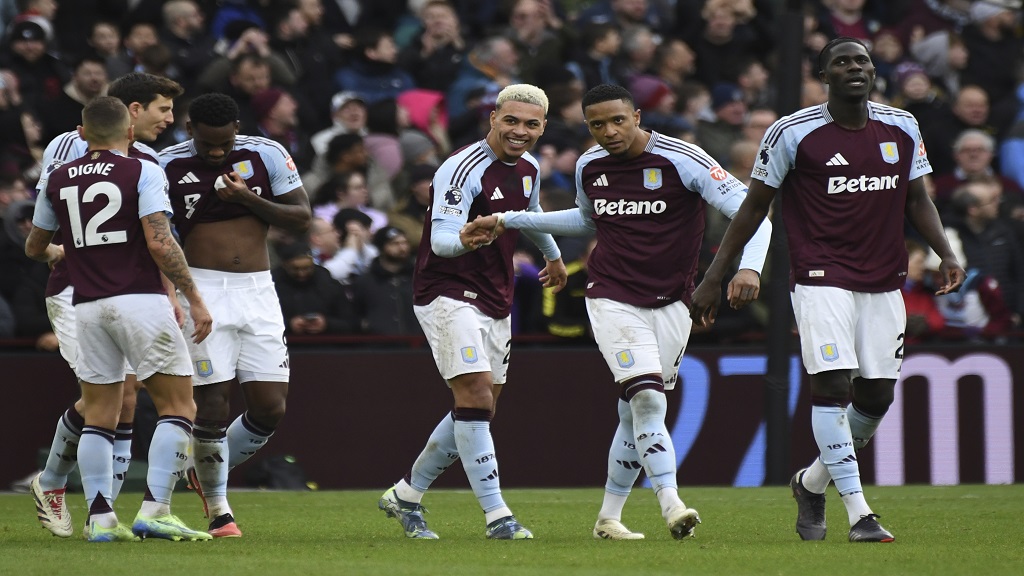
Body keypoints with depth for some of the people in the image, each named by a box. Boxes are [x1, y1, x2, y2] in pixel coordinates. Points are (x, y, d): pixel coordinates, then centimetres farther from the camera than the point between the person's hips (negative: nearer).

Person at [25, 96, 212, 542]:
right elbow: (160, 243, -13)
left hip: (88, 305, 5)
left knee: (98, 416, 11)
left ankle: (100, 517, 3)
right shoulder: (142, 172, -3)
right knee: (178, 407, 0)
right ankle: (154, 510, -13)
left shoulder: (58, 180, 11)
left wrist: (55, 253, 46)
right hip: (141, 300, -5)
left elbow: (34, 247, 23)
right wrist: (195, 299, -8)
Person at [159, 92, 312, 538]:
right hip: (203, 291, -3)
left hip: (258, 290, 3)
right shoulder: (169, 166, -3)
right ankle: (218, 509, 8)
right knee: (212, 405, -8)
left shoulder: (266, 155, 1)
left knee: (271, 408, -1)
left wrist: (249, 199, -12)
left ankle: (207, 471, 24)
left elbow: (301, 219, 2)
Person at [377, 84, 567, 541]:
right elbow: (440, 240, -26)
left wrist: (553, 255, 47)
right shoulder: (464, 169, -19)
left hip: (495, 302, 9)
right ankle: (496, 515, -17)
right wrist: (468, 238, -48)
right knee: (476, 398, -17)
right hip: (448, 294, -9)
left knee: (479, 410, 11)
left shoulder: (528, 169, 8)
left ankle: (405, 495, 25)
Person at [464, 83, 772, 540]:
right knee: (647, 400, -20)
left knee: (637, 413, 7)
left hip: (670, 305, 0)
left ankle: (609, 516, 21)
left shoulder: (682, 161, -12)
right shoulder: (588, 167, 2)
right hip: (612, 300, 0)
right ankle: (671, 506, -28)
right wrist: (509, 220, 25)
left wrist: (749, 266, -32)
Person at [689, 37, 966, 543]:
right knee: (832, 383, -17)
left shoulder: (901, 129, 7)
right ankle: (859, 513, -16)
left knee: (877, 396, 4)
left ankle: (812, 483, 29)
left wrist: (945, 254, 1)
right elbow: (754, 206, 1)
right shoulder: (793, 133, -6)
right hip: (821, 278, -5)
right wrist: (714, 277, 1)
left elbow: (916, 199, 17)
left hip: (885, 283, 5)